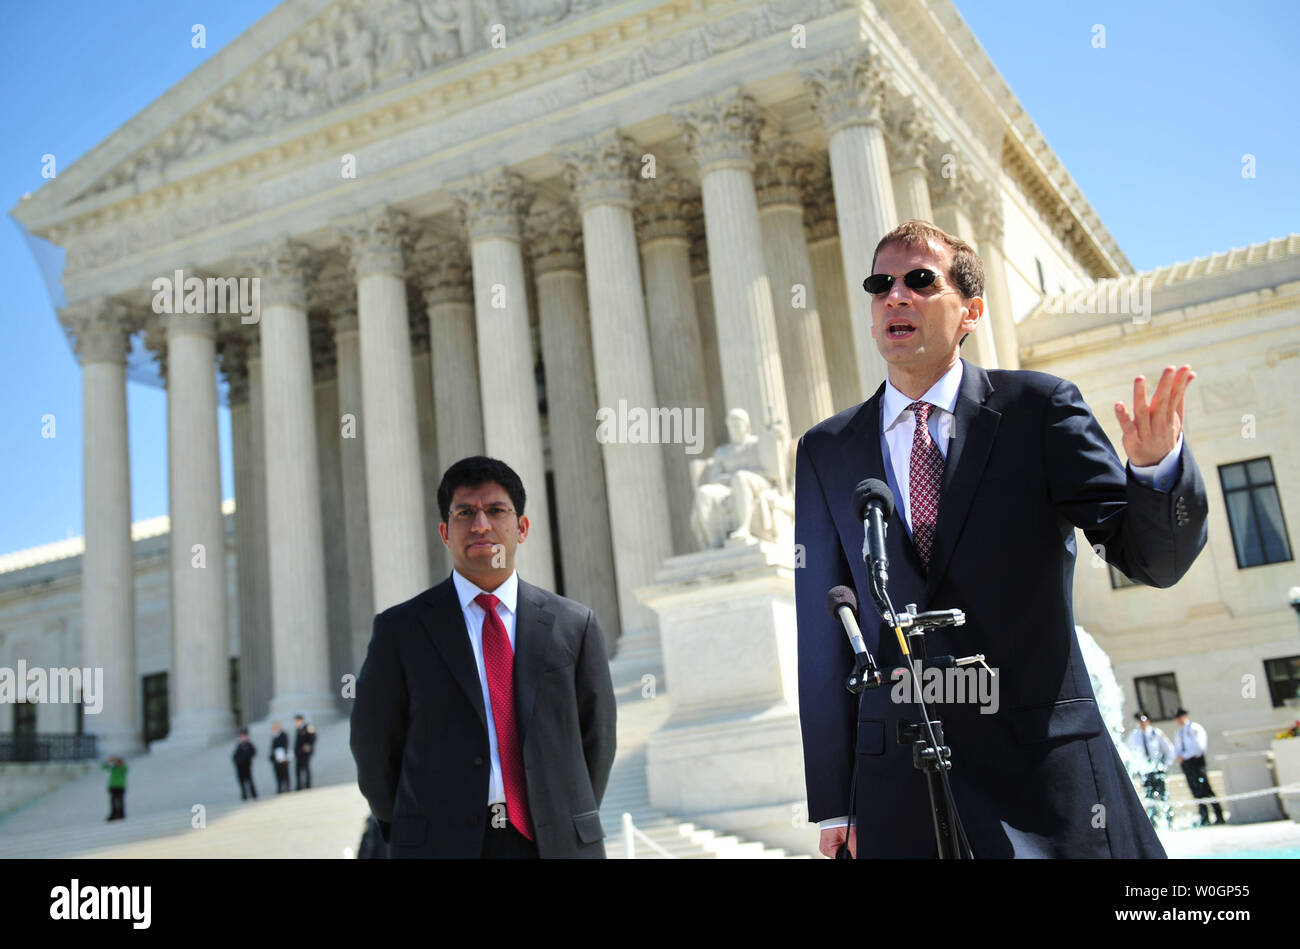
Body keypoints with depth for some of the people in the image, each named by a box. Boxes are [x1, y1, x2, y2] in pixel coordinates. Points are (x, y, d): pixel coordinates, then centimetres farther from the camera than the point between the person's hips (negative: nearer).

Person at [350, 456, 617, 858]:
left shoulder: (574, 625, 4)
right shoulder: (401, 629, 1)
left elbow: (596, 736, 10)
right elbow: (374, 745, 6)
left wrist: (570, 826, 9)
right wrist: (414, 837, 9)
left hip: (555, 842, 1)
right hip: (441, 844, -1)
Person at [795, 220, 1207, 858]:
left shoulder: (1039, 408, 1)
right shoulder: (825, 452, 7)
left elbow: (1154, 559, -4)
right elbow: (823, 631, 5)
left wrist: (1156, 465, -26)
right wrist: (832, 803, 4)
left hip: (1043, 766, -1)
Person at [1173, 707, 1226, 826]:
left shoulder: (1194, 728, -4)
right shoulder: (1179, 733, 19)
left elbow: (1198, 746, -12)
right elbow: (1176, 748, 19)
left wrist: (1184, 756, -13)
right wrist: (1178, 757, -4)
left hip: (1196, 760, -7)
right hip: (1185, 763, 7)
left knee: (1205, 790, -10)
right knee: (1196, 792, 4)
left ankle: (1219, 817, -7)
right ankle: (1204, 817, 6)